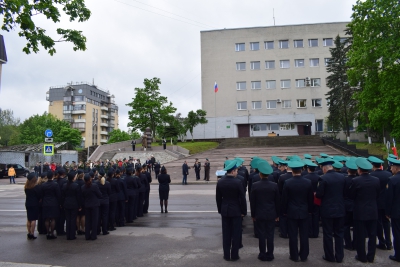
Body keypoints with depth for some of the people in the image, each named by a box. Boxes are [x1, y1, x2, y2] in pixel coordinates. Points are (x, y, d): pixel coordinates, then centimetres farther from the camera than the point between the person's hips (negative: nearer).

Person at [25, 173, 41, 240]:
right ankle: (32, 234, -1)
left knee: (29, 219, 14)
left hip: (28, 203, 6)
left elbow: (26, 194, 8)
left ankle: (29, 233, 19)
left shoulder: (26, 186, 4)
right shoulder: (36, 186, -15)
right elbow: (39, 195, -11)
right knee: (33, 219, -2)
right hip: (35, 204, -6)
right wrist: (38, 201, 6)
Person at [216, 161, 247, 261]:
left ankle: (226, 255, 19)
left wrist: (220, 210, 14)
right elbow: (242, 198, -12)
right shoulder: (238, 182, -17)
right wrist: (244, 211, 0)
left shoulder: (220, 182, -4)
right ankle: (234, 255, 15)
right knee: (236, 233, 8)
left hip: (225, 210, 4)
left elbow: (218, 198, 4)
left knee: (226, 233, 11)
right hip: (236, 211, -4)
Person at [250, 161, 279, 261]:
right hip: (271, 214, 1)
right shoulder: (274, 185, -7)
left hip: (259, 214, -1)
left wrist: (253, 215, 6)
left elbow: (252, 202, -5)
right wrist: (277, 215, 11)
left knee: (261, 234, 7)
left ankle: (263, 255, 15)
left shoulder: (255, 185, -10)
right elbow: (277, 201, 0)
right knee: (270, 234, 9)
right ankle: (270, 255, 17)